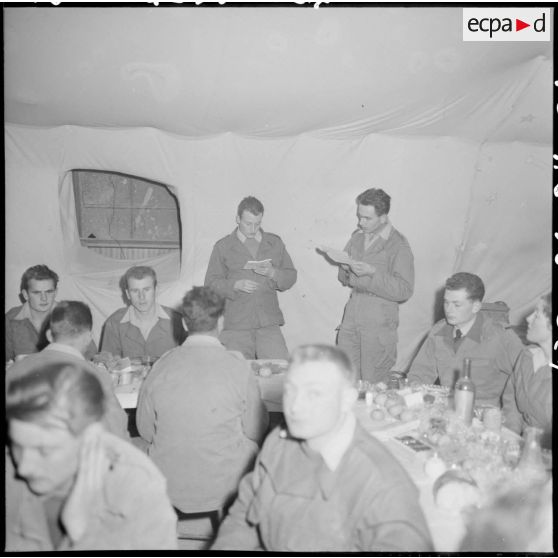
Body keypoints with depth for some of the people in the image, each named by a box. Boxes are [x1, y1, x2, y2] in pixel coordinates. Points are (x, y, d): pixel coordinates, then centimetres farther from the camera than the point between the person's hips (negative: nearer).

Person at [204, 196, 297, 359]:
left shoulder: (275, 243, 15)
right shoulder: (222, 247, 8)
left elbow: (291, 277, 14)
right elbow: (211, 283, 4)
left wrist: (273, 273, -7)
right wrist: (235, 285, -13)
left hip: (268, 323, 2)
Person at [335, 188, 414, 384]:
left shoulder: (398, 246, -9)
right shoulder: (357, 237, 12)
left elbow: (404, 291, -15)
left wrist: (372, 272, -22)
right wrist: (346, 270, -3)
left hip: (379, 322, -6)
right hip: (352, 315, 6)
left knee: (372, 384, 0)